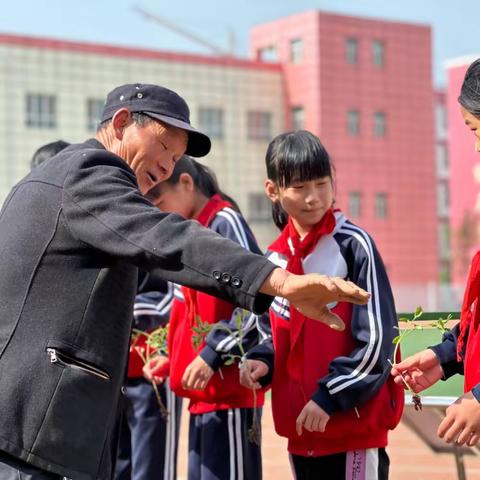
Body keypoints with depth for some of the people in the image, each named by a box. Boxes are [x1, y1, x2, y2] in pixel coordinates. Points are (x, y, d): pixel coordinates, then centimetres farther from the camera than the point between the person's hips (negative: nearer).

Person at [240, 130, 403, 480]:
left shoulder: (354, 245, -9)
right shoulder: (277, 257, 9)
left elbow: (376, 338, -13)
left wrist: (330, 397, -15)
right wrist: (263, 359, 0)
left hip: (355, 423, -6)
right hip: (301, 426, 6)